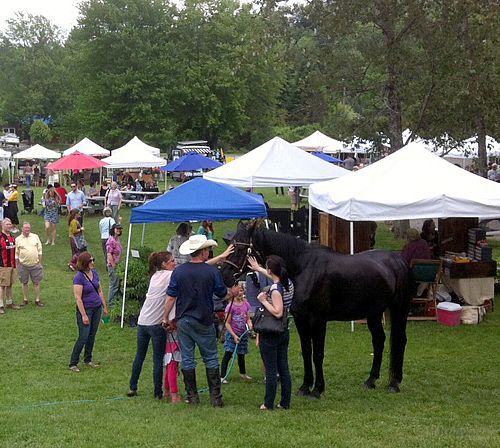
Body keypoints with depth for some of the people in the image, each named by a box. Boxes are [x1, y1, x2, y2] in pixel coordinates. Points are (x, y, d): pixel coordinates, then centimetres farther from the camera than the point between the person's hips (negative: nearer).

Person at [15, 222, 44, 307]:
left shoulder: (35, 237, 5)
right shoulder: (18, 239, 0)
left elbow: (39, 250, 9)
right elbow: (16, 254, 3)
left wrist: (39, 262, 5)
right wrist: (17, 265, 1)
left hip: (35, 264, 1)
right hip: (23, 265, -1)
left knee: (36, 282, 3)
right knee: (24, 283, 8)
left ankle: (37, 300, 10)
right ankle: (25, 299, 20)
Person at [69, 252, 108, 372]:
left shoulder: (94, 273, 4)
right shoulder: (79, 277, -18)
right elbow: (78, 298, -20)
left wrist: (105, 306, 15)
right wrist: (84, 315, -21)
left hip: (97, 308, 7)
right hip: (85, 309, -7)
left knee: (92, 336, 13)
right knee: (83, 337, -6)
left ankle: (88, 360, 26)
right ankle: (73, 363, 3)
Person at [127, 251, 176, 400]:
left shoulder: (155, 275, 14)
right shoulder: (170, 276, -7)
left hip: (142, 321, 7)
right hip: (157, 323, -7)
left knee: (139, 356, 18)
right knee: (158, 359, 2)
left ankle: (132, 388, 23)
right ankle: (158, 393, 6)